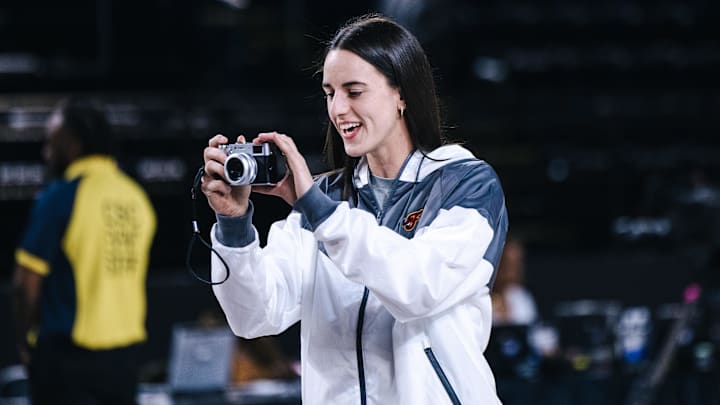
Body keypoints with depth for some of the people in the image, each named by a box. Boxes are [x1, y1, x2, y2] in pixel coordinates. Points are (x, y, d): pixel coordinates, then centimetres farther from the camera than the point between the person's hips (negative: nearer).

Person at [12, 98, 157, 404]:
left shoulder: (60, 197, -13)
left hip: (66, 354, -6)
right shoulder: (136, 197, 7)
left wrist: (24, 339, 1)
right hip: (125, 351, 6)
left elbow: (26, 283, -13)